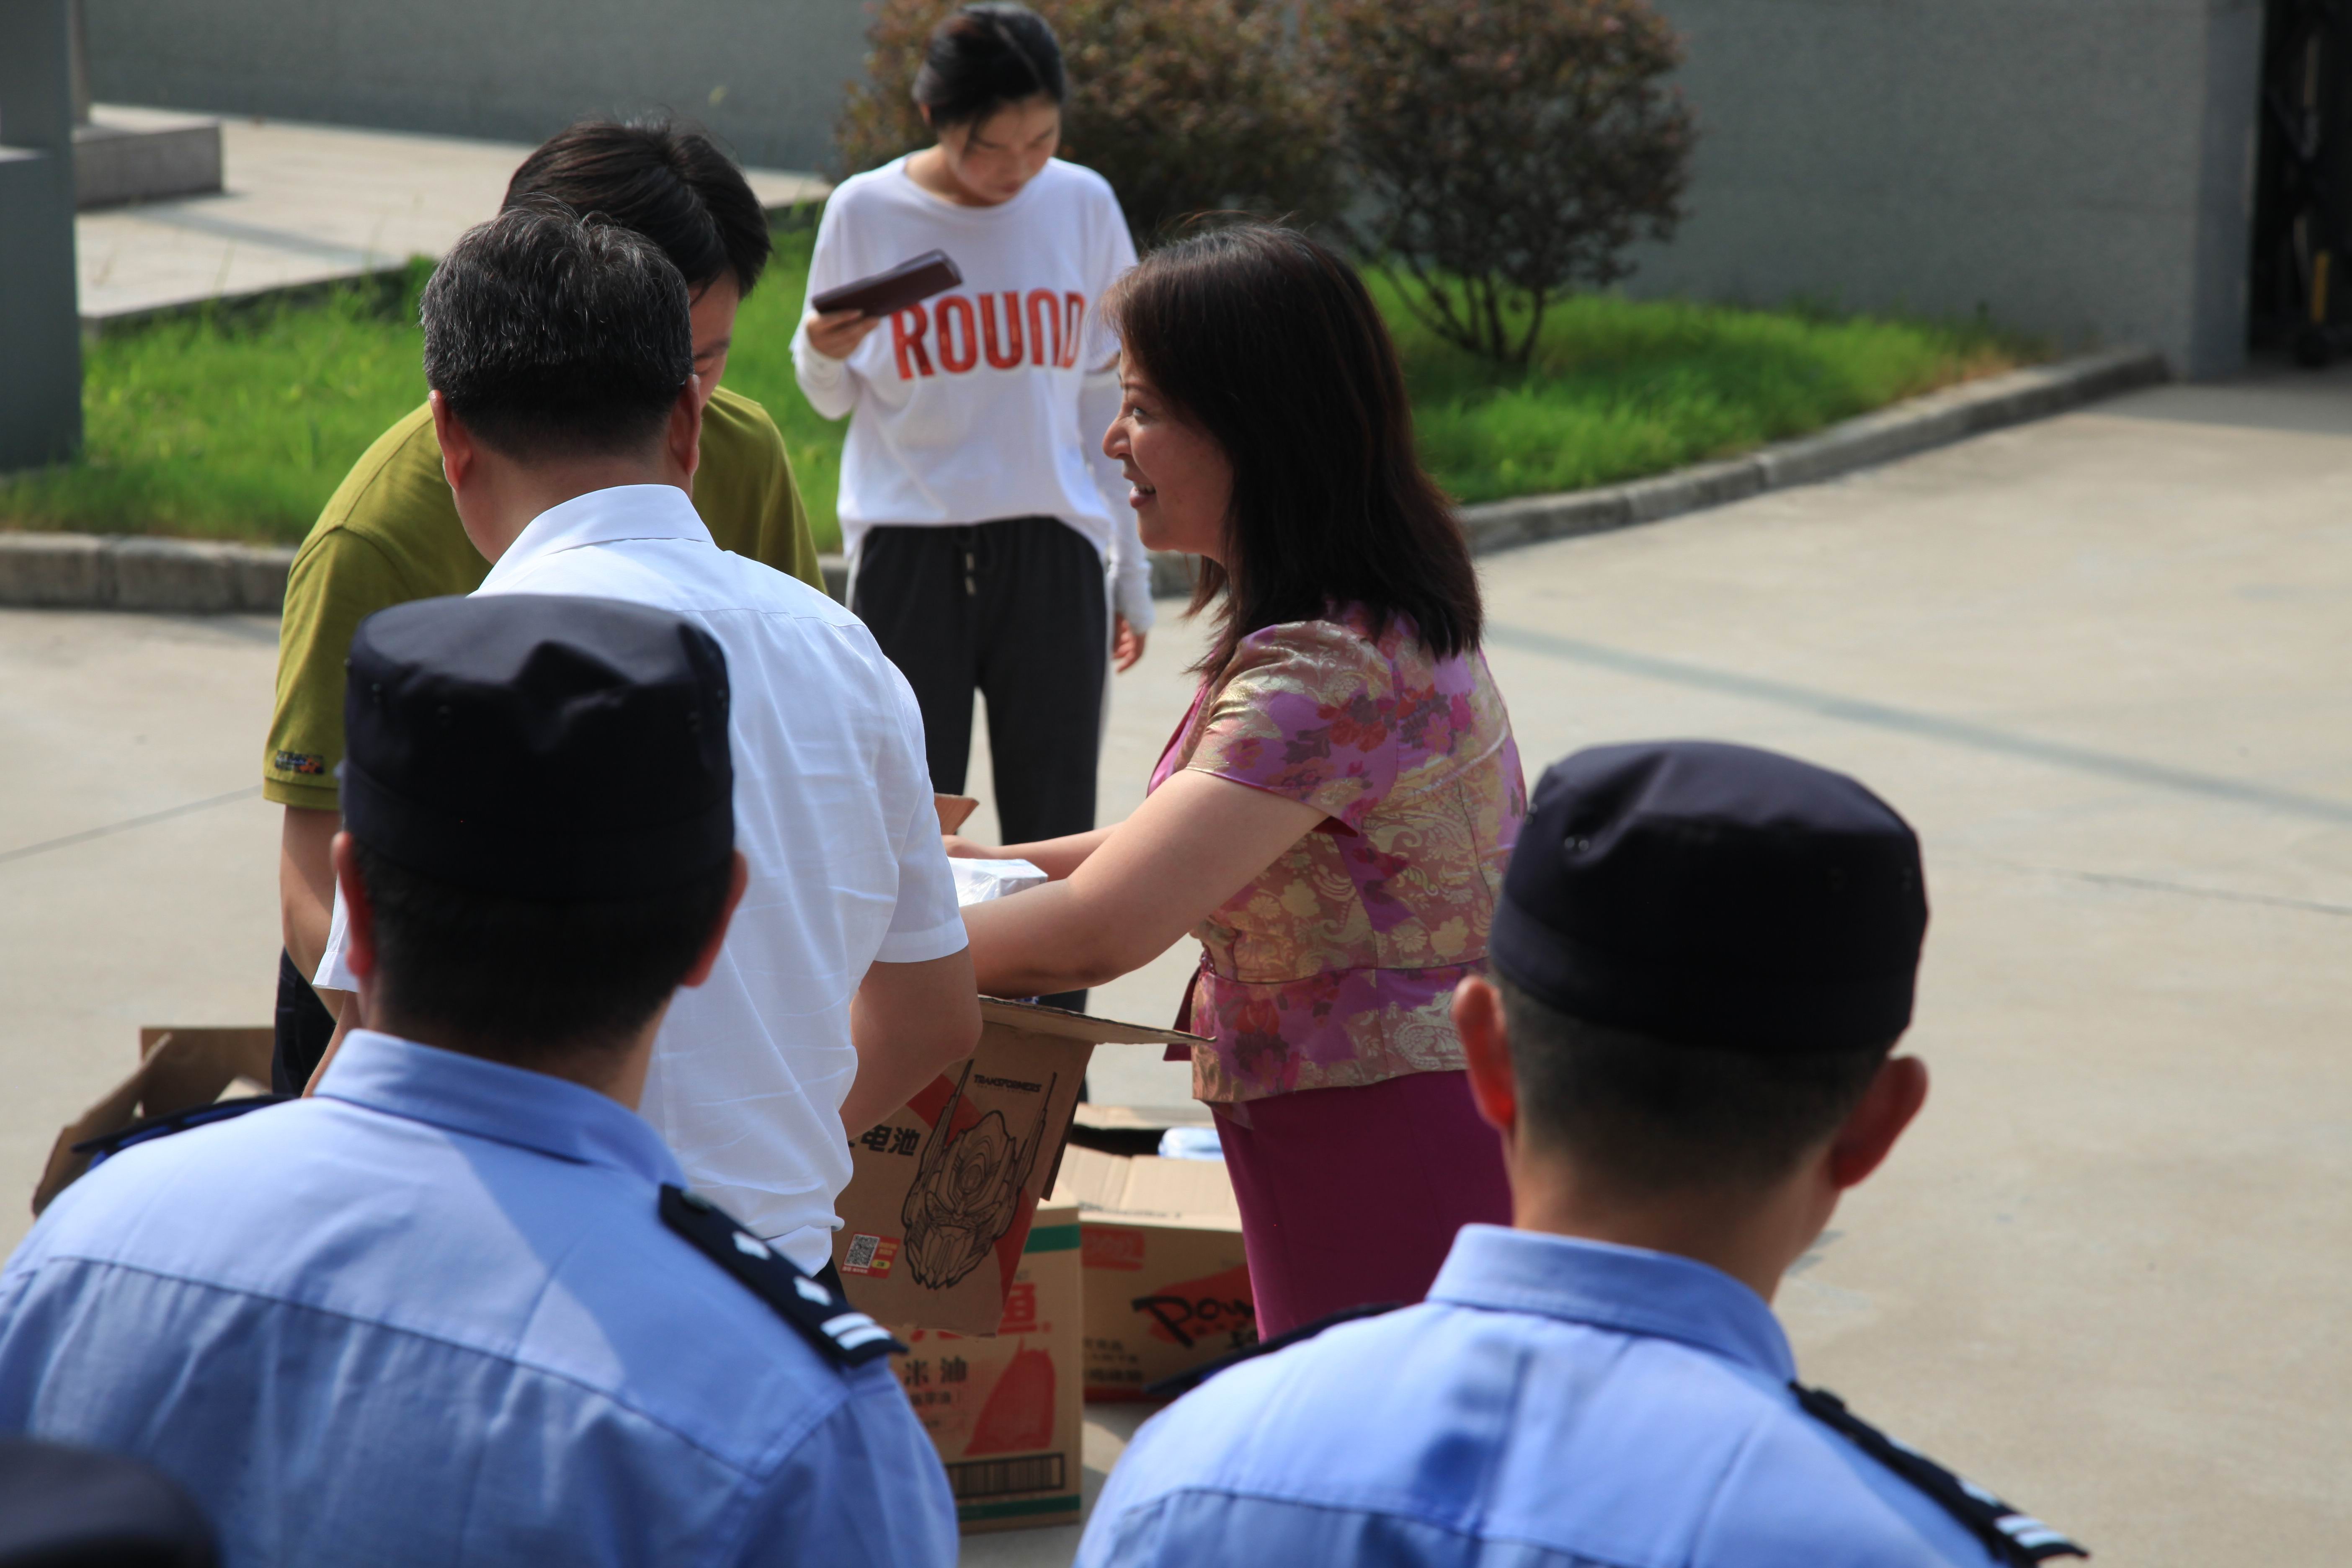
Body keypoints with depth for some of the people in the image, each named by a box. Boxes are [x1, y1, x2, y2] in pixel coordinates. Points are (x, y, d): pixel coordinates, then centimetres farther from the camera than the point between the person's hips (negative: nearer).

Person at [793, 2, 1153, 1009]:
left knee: (1056, 832, 4)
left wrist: (1134, 572, 10)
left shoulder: (1083, 206, 3)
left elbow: (1111, 397, 10)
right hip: (909, 548, -1)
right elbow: (834, 399, 9)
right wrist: (822, 352, -14)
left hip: (1053, 549, 1)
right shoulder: (865, 213, -1)